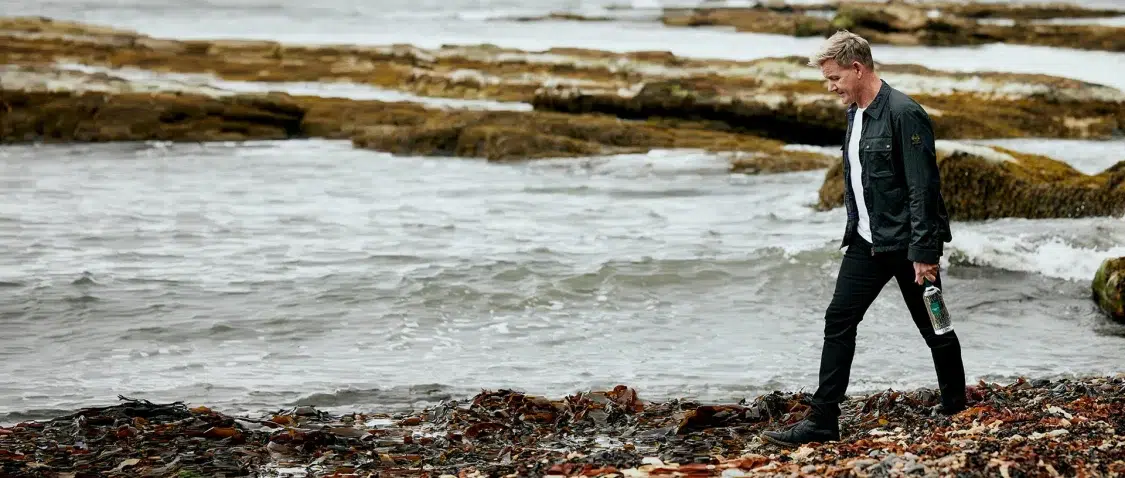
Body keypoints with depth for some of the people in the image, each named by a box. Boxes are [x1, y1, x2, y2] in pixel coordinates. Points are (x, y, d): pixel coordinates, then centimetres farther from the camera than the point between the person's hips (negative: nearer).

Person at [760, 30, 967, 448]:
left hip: (908, 242, -8)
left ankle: (955, 407, 25)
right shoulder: (855, 113, 9)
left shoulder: (904, 114, -18)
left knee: (934, 327, 7)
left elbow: (923, 189, -20)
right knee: (838, 321, 1)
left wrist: (923, 253, -22)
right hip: (866, 242, 8)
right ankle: (822, 421, 1)